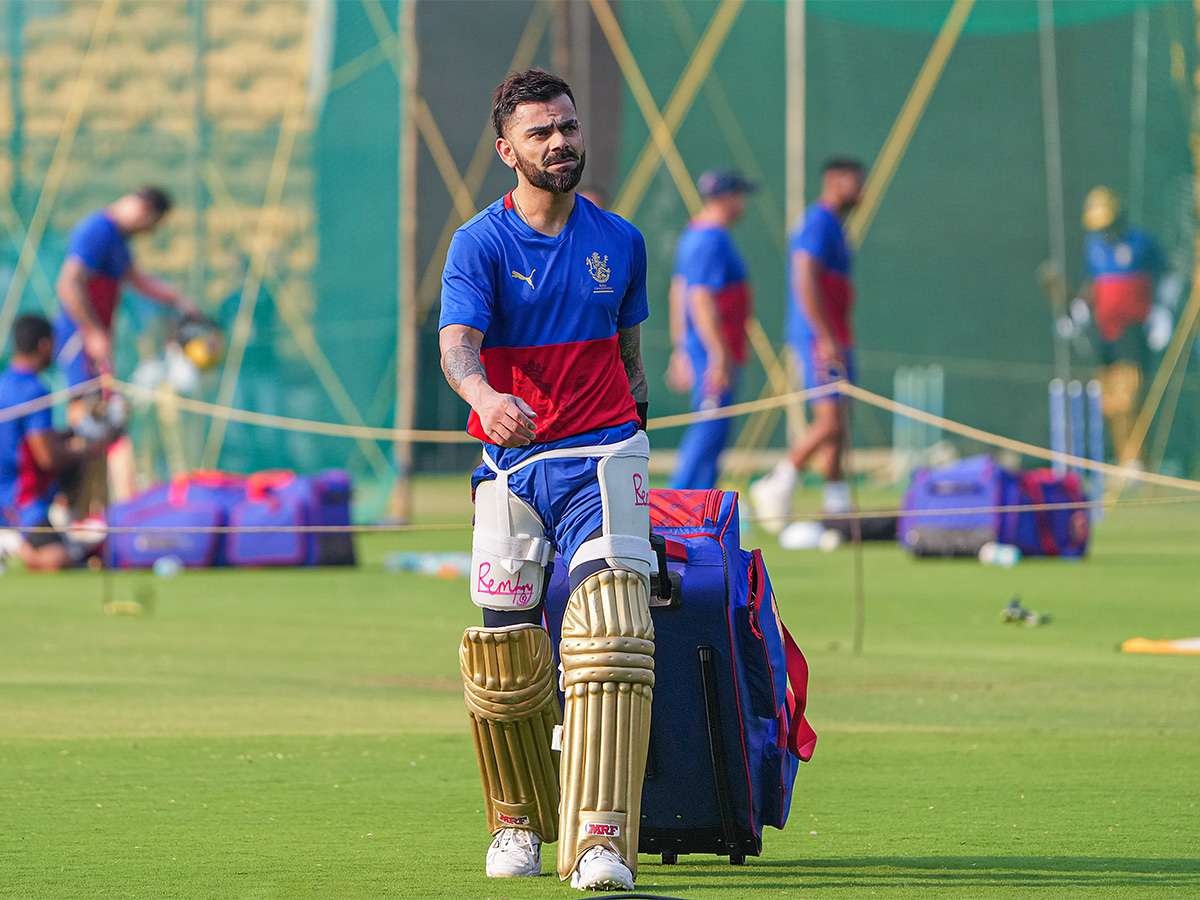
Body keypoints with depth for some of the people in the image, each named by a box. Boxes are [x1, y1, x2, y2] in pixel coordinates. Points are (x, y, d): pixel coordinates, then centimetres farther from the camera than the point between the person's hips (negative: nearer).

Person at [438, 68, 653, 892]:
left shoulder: (620, 242, 10)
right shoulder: (480, 244, -2)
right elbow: (457, 343, -18)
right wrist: (484, 396, -39)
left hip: (603, 454, 1)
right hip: (511, 460, -1)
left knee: (613, 630, -19)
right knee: (506, 660, -2)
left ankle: (599, 840, -26)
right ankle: (519, 822, 24)